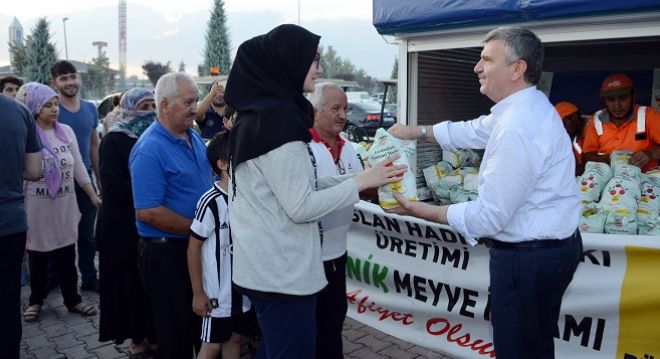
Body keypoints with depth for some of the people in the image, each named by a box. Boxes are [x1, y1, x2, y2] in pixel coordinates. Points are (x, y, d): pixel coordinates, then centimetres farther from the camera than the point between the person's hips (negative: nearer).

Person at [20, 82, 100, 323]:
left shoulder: (66, 131, 2)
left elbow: (79, 168, 6)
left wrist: (94, 196, 4)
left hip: (65, 206, 3)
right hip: (36, 208, -3)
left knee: (67, 257, 10)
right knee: (37, 258, 11)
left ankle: (72, 300, 21)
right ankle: (36, 301, 28)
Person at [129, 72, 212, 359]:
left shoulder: (194, 137, 7)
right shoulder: (149, 150, -20)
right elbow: (148, 213, -24)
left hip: (198, 247, 8)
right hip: (166, 252, -8)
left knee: (200, 327, 22)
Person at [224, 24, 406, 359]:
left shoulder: (257, 113, 9)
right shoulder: (278, 117, -20)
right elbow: (301, 206, -21)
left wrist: (356, 178, 7)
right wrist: (361, 181, -11)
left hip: (266, 266, 10)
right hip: (282, 271, -10)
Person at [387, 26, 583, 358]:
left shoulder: (518, 128, -26)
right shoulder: (524, 107, 6)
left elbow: (490, 216, -23)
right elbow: (472, 131, 22)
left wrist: (422, 211, -14)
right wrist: (416, 131, 19)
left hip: (529, 258, -10)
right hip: (549, 246, 10)